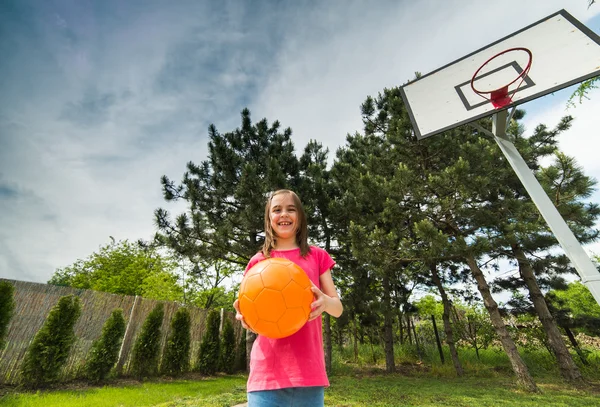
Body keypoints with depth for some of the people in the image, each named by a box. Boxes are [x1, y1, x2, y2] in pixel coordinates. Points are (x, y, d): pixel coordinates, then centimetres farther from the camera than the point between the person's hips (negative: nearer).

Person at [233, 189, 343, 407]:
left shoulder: (317, 256, 4)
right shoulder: (257, 261, 4)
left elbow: (338, 308, 5)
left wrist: (324, 301, -18)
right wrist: (245, 319, -15)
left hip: (309, 367, 1)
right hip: (268, 368, 0)